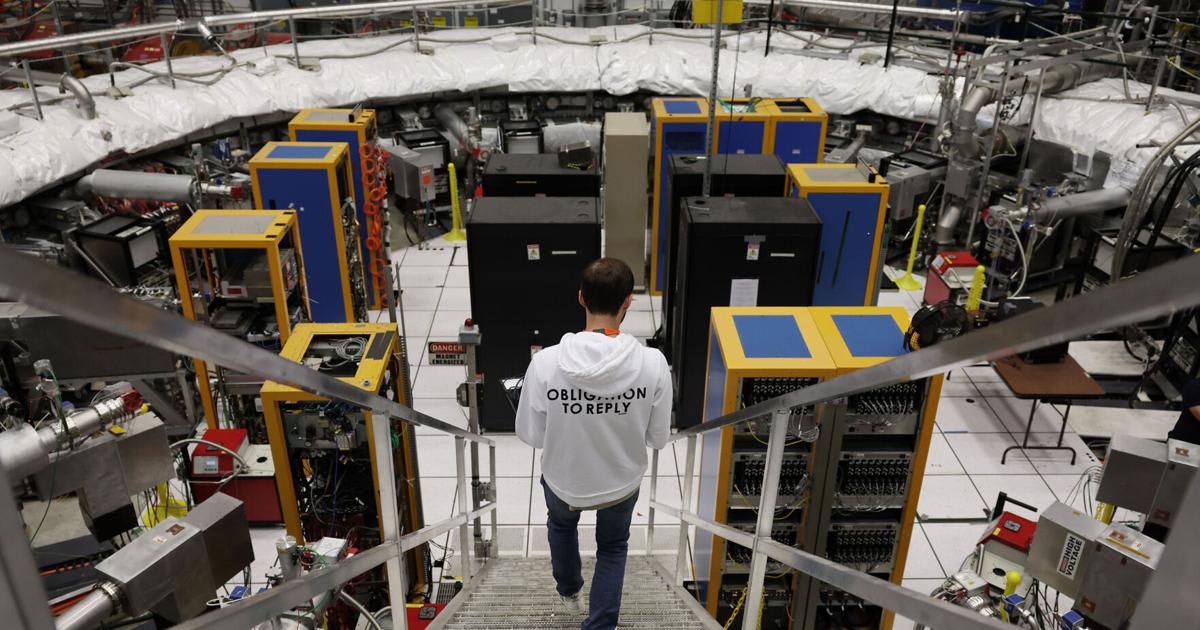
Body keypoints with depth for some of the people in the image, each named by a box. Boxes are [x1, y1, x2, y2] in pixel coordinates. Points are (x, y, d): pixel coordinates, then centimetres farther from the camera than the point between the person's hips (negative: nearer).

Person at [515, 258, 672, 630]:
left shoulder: (545, 363, -28)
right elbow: (658, 439, -12)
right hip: (621, 482, 0)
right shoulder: (653, 363, -26)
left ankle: (568, 590, 60)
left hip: (563, 481, 1)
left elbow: (530, 436, -14)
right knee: (613, 547, 31)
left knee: (561, 524, 36)